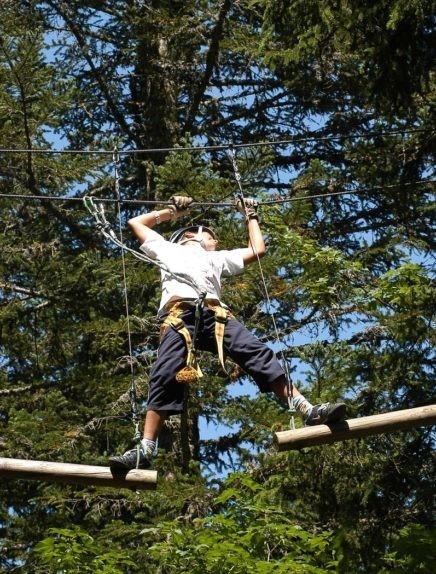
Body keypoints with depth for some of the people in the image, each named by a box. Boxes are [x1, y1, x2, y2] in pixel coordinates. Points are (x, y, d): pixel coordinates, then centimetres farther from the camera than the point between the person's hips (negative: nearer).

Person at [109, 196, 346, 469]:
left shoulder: (217, 258, 43)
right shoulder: (169, 249, 40)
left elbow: (258, 250, 42)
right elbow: (136, 222, 50)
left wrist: (251, 216, 52)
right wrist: (171, 212, 55)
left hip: (215, 313, 2)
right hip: (179, 315, -2)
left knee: (259, 354, -17)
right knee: (165, 377, -21)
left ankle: (309, 411, -27)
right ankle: (145, 451, -28)